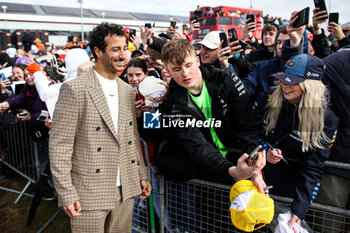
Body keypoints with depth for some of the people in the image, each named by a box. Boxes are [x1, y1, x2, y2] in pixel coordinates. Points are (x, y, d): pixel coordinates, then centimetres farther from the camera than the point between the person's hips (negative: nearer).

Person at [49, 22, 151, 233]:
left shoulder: (127, 90, 8)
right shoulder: (75, 89, -12)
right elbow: (59, 144, -12)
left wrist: (142, 175, 12)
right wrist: (66, 193, -13)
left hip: (125, 191, 6)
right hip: (88, 193, -5)